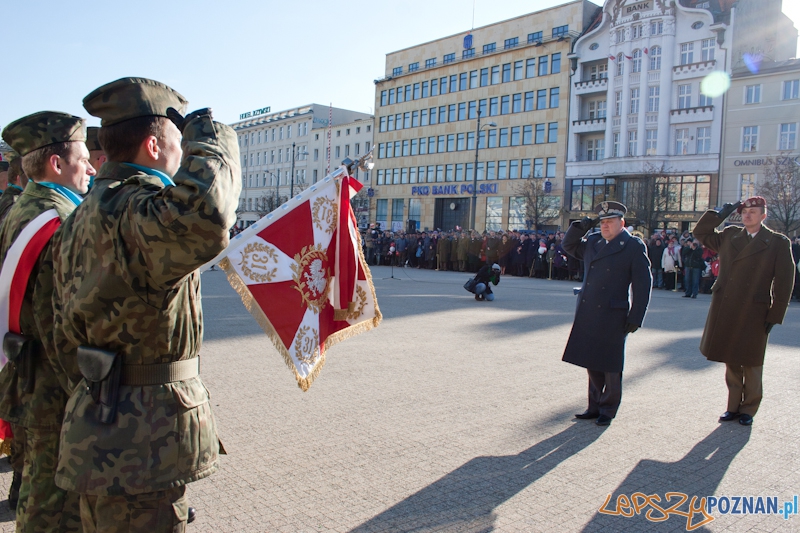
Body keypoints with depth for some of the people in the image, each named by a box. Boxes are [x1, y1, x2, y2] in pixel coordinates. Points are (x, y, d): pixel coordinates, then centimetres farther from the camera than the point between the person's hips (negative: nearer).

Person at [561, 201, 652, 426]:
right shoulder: (592, 241, 10)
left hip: (612, 316, -6)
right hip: (587, 314, 6)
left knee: (610, 366, 5)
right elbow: (568, 245, 24)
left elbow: (643, 285, -8)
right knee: (592, 363, 13)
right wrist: (581, 227, 5)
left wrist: (635, 318, -12)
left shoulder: (634, 246, -7)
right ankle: (595, 406, 26)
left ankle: (608, 409, 20)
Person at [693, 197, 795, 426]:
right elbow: (700, 233, 18)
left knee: (751, 363, 7)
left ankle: (749, 408, 22)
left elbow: (784, 282, -4)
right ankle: (734, 406, 24)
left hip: (754, 313, -4)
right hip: (725, 310, 4)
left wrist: (775, 315, -7)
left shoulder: (778, 243, -3)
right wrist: (720, 215, 4)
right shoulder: (729, 236, 8)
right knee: (731, 361, 12)